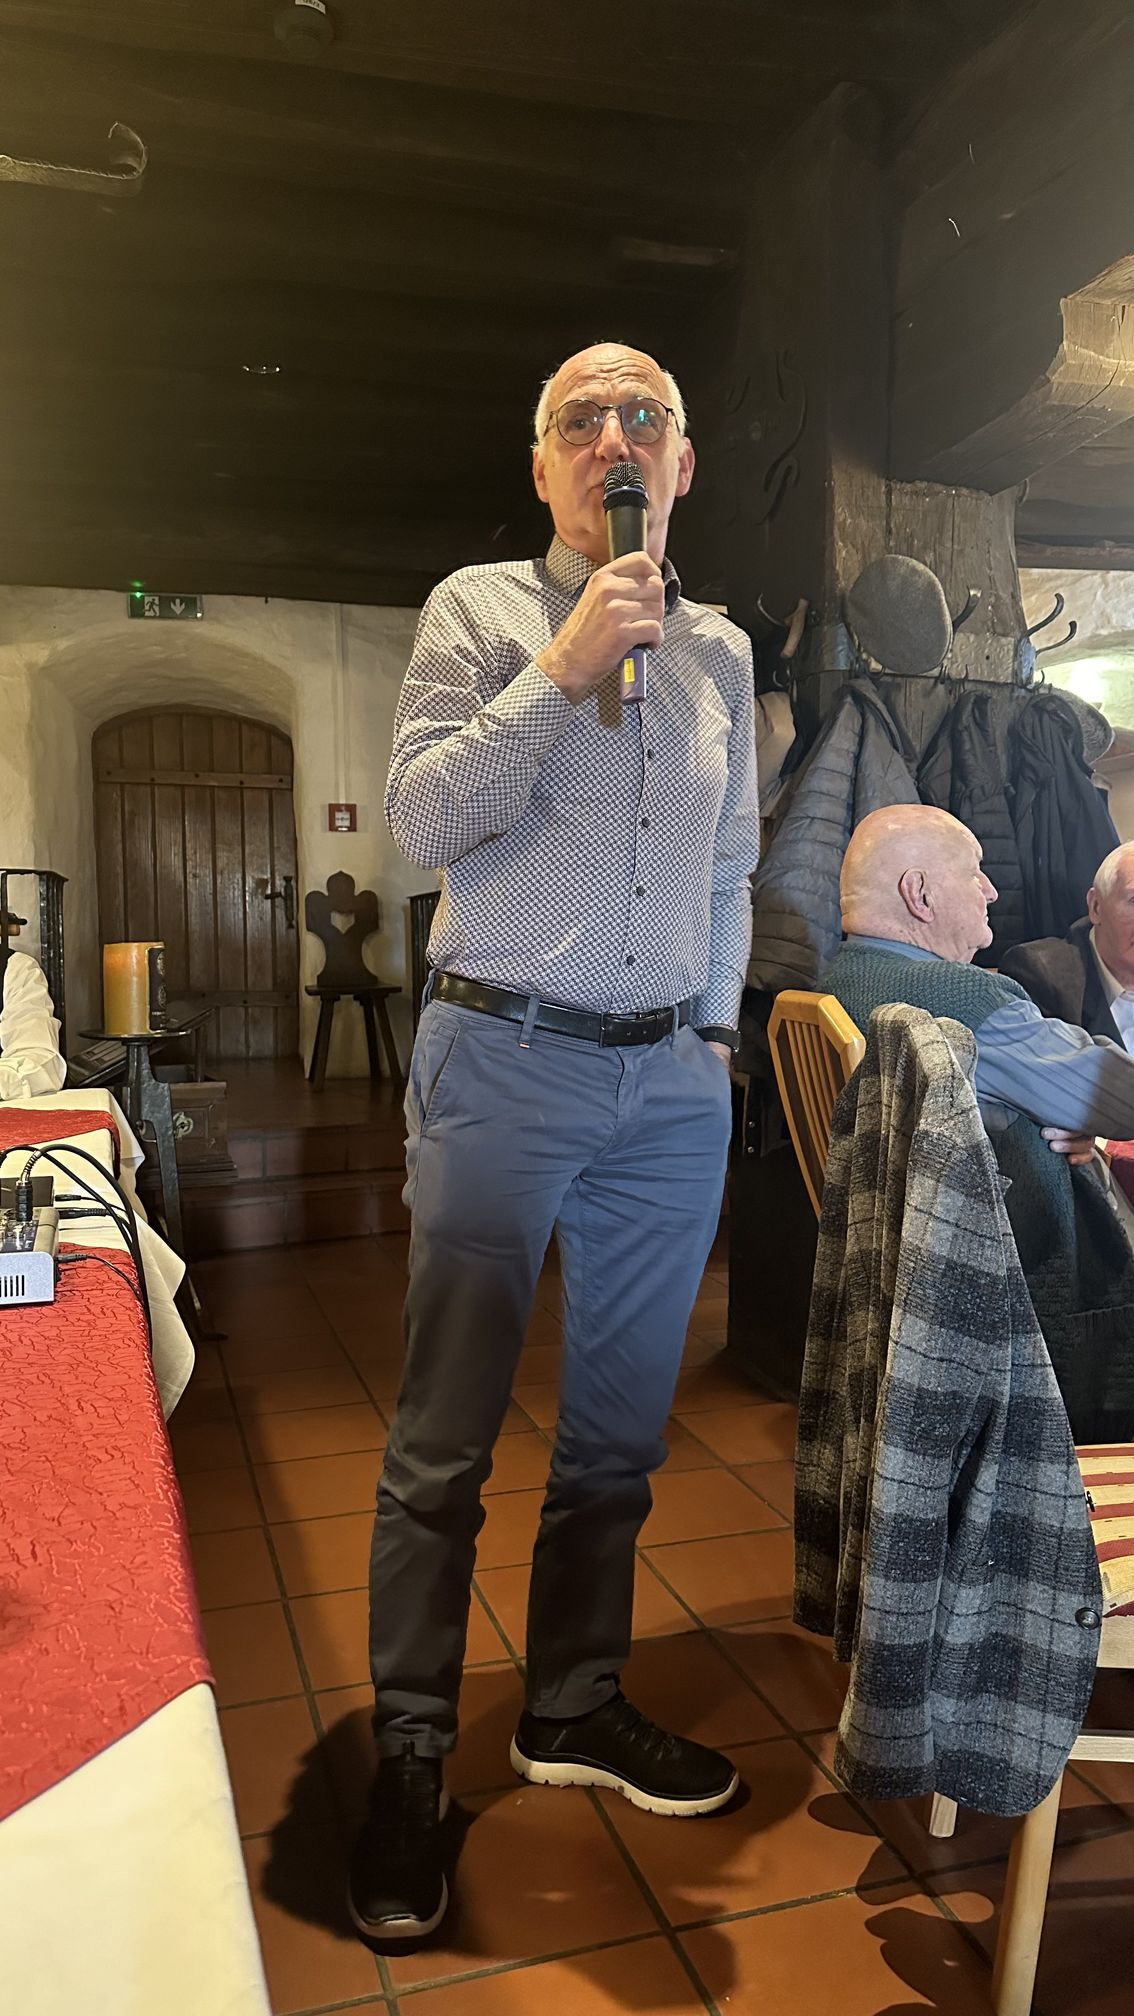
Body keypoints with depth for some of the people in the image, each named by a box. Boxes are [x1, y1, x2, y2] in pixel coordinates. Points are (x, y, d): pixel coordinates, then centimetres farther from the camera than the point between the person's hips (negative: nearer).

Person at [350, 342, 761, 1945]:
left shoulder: (720, 652, 14)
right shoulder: (480, 610, 2)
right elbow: (423, 822, -10)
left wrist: (715, 1032, 12)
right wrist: (563, 668, -14)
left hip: (672, 1080, 5)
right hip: (506, 1059, -4)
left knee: (620, 1432, 14)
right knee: (444, 1449, 2)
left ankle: (575, 1708, 33)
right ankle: (409, 1763, 20)